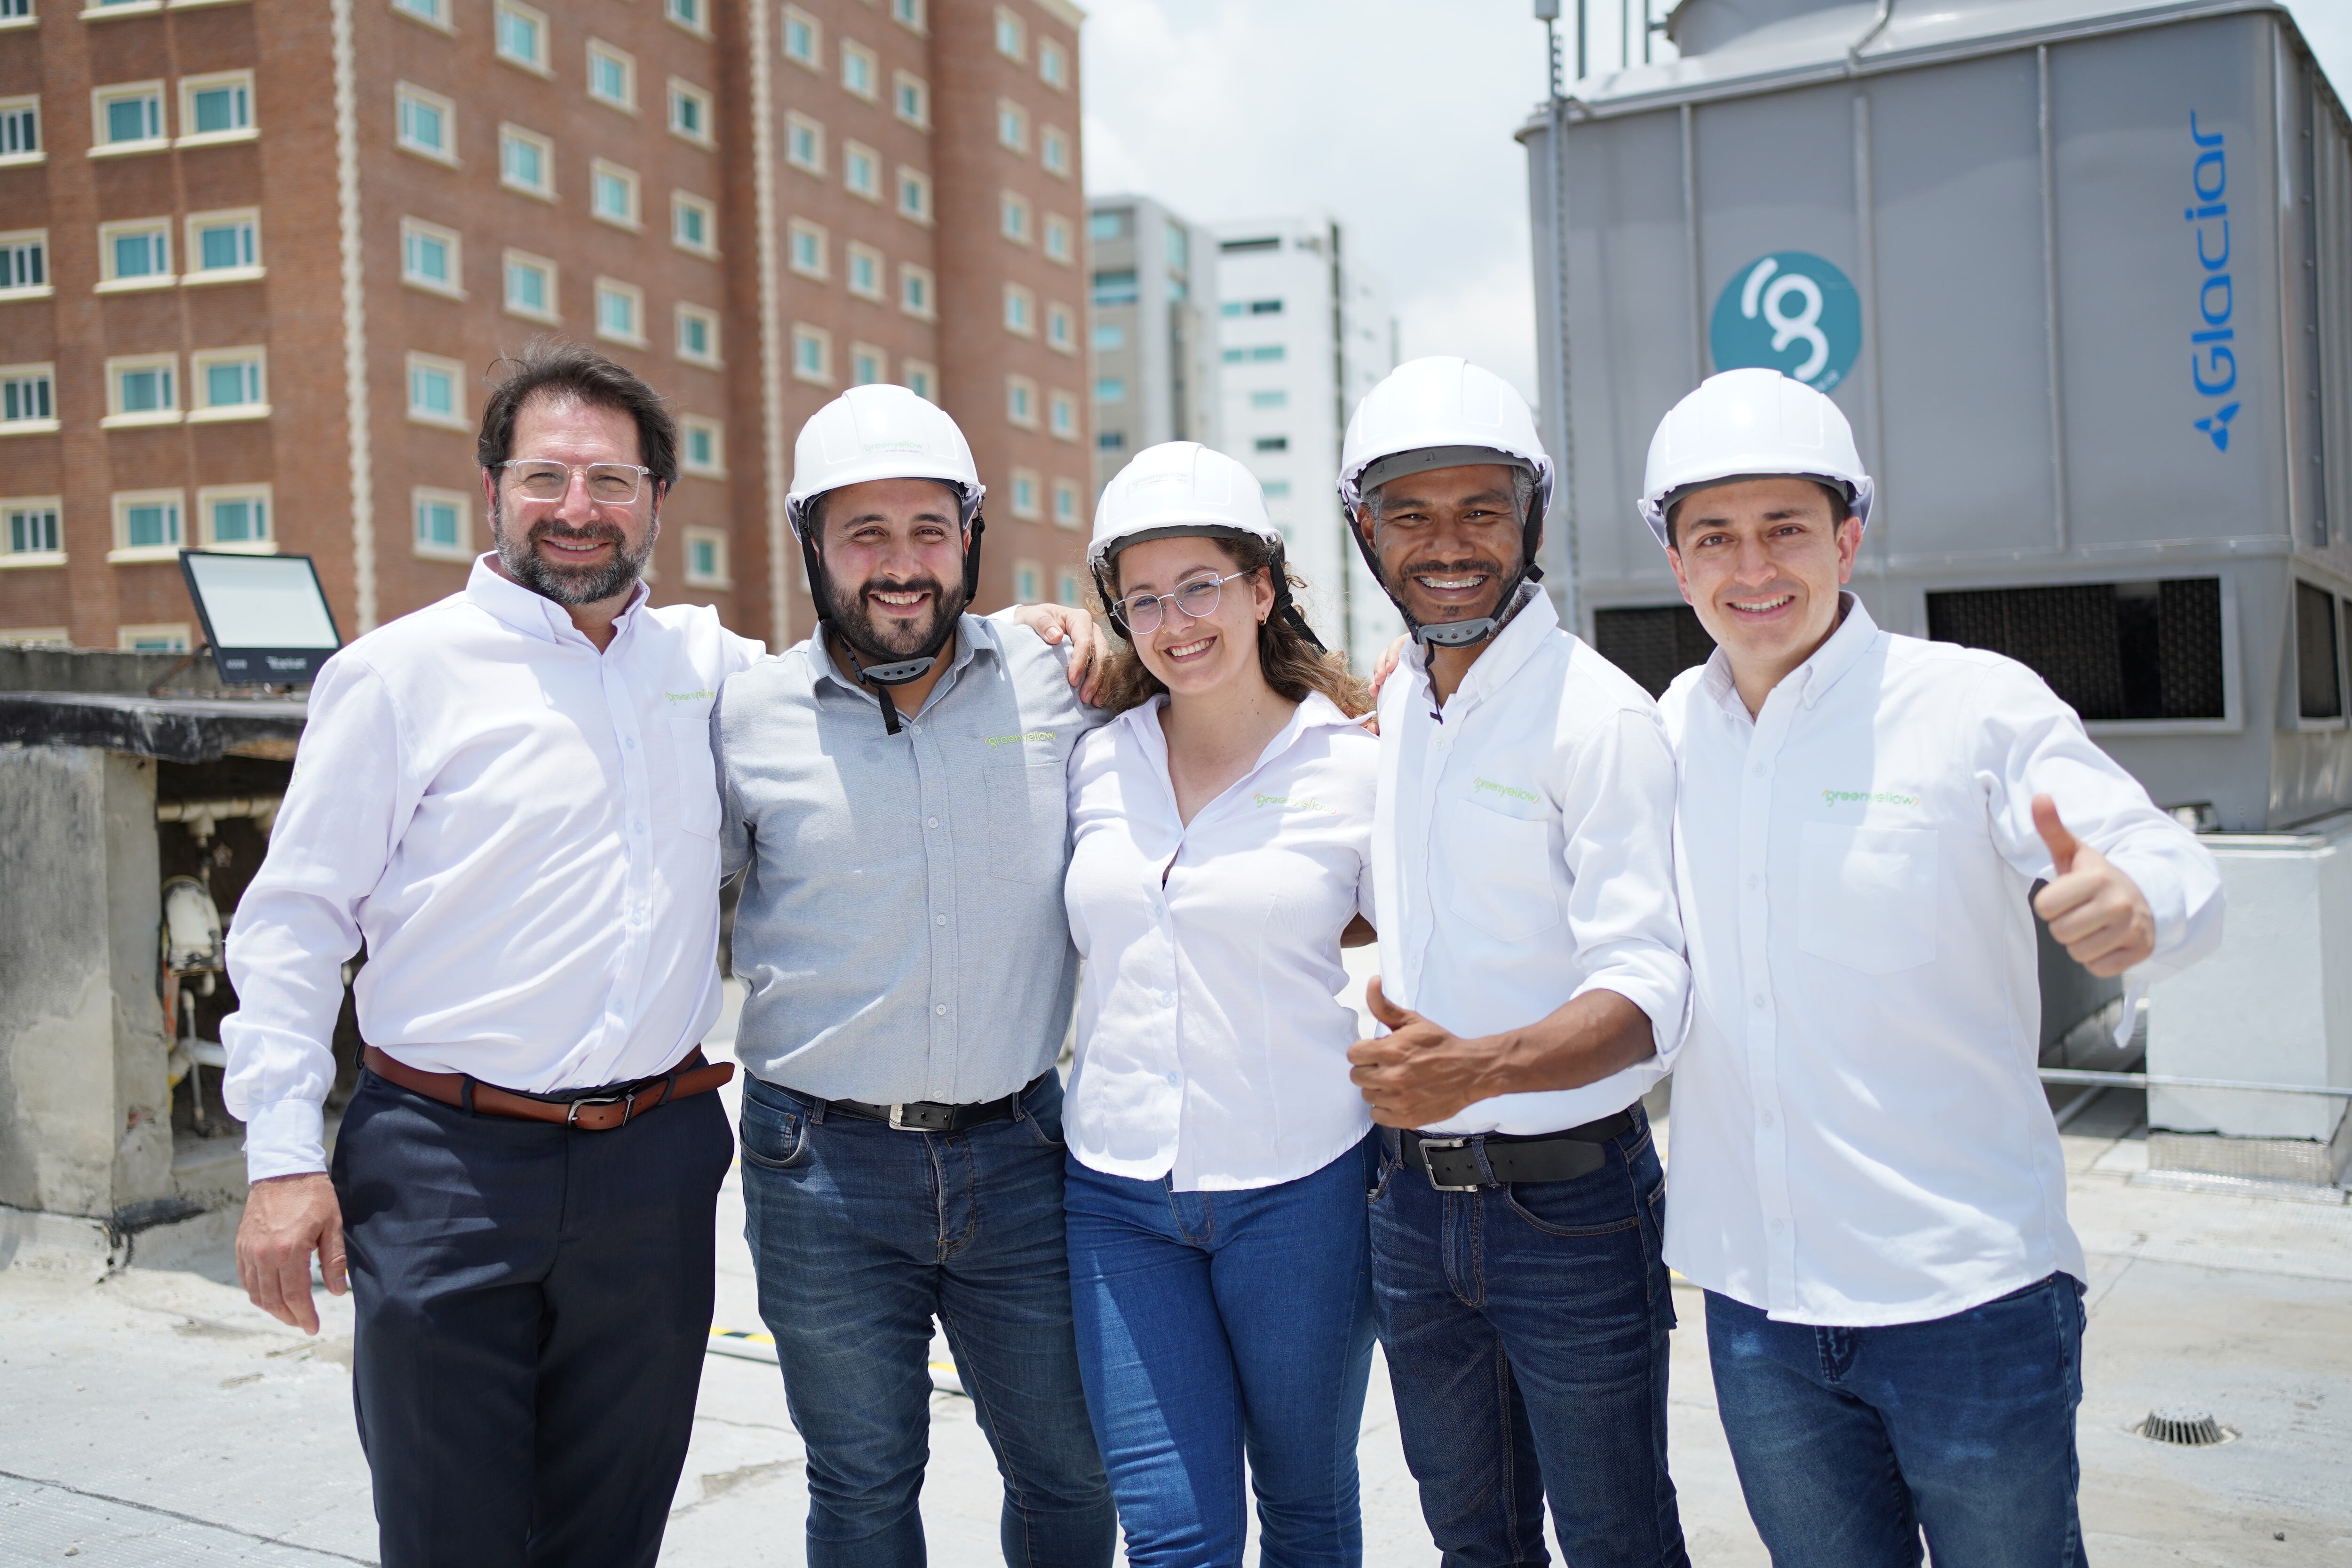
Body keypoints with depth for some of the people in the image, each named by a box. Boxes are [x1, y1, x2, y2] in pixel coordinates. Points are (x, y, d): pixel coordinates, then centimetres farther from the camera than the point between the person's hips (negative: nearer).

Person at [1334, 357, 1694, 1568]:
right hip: (1411, 1196, 6)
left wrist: (1475, 1067, -38)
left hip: (1567, 1204, -6)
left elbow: (1648, 992, -21)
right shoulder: (1386, 706, 6)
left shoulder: (1601, 717, -15)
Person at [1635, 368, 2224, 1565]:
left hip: (1965, 1293, -4)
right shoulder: (1671, 728, 3)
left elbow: (2180, 873, -13)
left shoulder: (1980, 704, -10)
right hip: (1754, 1298, 4)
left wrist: (2134, 904, -36)